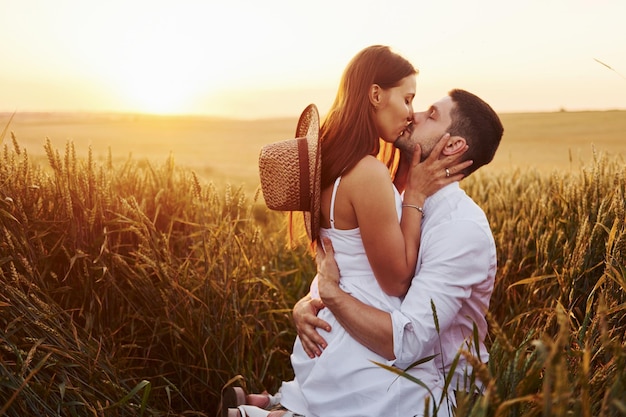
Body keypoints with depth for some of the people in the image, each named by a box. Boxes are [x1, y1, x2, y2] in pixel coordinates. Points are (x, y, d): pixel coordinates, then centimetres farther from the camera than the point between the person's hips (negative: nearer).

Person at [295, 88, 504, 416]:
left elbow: (404, 343, -27)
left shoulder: (462, 229, -21)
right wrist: (304, 305, -15)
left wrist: (330, 290, -21)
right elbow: (329, 281, 5)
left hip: (435, 390, -6)